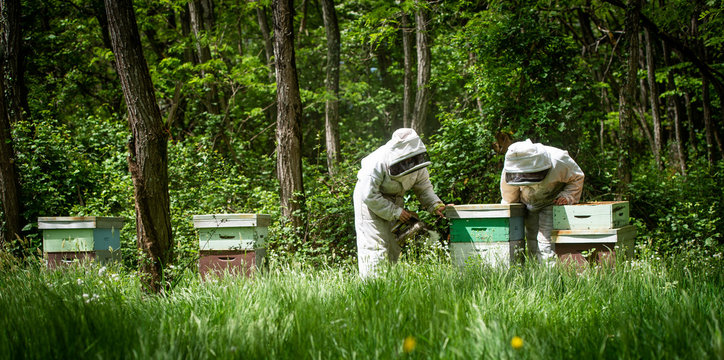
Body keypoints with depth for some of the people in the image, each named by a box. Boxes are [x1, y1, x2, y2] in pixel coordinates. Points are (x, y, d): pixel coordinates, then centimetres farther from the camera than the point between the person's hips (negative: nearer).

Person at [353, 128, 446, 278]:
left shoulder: (417, 163, -15)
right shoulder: (378, 163, -34)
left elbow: (424, 187, 1)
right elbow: (369, 195, -29)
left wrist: (435, 205, -17)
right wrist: (396, 212, -26)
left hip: (394, 200, 6)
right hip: (369, 200, -6)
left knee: (393, 247, 8)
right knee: (376, 245, -13)